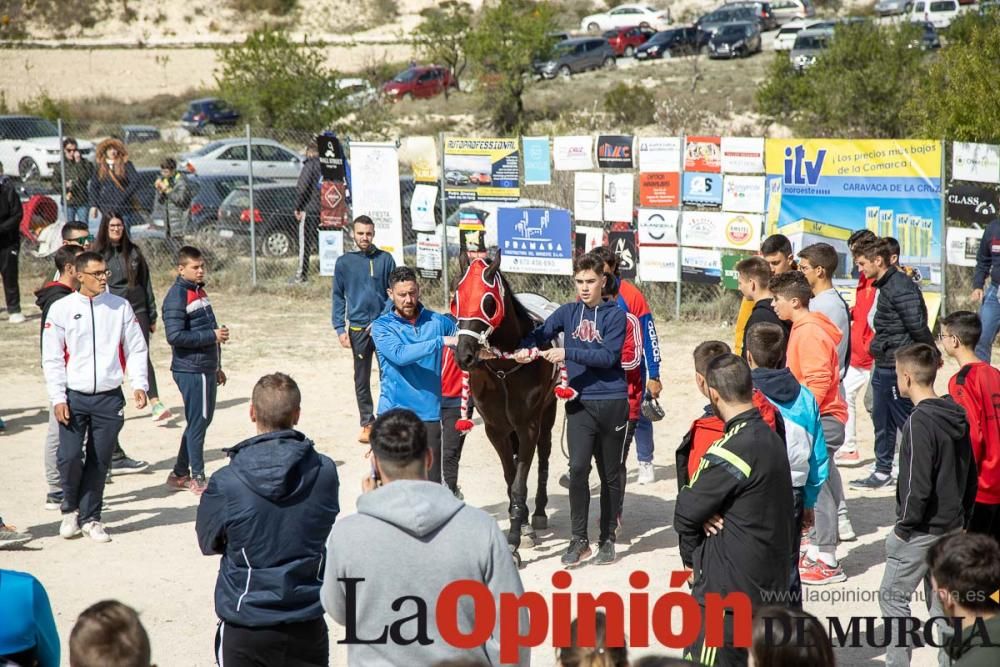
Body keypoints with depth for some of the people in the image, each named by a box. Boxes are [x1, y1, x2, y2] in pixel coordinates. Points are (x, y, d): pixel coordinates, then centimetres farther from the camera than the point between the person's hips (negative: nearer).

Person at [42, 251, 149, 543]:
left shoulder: (120, 307, 3)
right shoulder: (61, 309, -1)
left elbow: (136, 349, 7)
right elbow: (52, 357, 0)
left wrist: (139, 384, -6)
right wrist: (58, 398, -7)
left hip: (109, 398, 1)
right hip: (73, 398, -1)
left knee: (99, 461, 4)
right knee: (69, 457, -10)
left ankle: (90, 518, 20)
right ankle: (71, 509, 16)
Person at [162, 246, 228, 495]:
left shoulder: (199, 291, 15)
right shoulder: (177, 296, -13)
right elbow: (175, 336, -22)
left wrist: (217, 367, 22)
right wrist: (212, 336, -20)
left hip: (205, 369, 9)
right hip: (191, 370, -9)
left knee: (203, 419, 14)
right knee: (198, 422, -3)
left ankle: (179, 474, 24)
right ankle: (197, 479, 7)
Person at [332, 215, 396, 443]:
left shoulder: (385, 259, 1)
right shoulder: (344, 262, 2)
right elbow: (338, 296, 5)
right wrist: (340, 328, -3)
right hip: (358, 328, 1)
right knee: (361, 379, 7)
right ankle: (367, 423, 17)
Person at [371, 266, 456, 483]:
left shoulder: (437, 322, 6)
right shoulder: (382, 326, -2)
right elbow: (400, 354, -19)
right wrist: (441, 341, -25)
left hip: (429, 414, 2)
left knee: (432, 484, 5)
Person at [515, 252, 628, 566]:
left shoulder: (615, 315, -3)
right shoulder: (568, 312, 7)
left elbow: (608, 356, -14)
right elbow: (541, 333, 1)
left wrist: (568, 354, -21)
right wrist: (525, 349, -20)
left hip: (612, 402, -1)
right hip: (579, 402, 1)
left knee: (610, 474, 9)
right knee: (578, 468, -12)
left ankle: (607, 539, 21)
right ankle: (579, 539, -2)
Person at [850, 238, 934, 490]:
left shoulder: (899, 288, -20)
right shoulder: (886, 285, 12)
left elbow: (918, 327, -22)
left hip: (897, 367, -10)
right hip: (884, 365, 10)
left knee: (906, 422, -2)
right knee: (882, 421, 18)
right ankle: (882, 472, 28)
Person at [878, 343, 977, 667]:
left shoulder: (919, 422, -20)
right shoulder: (957, 416, 5)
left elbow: (917, 485, -22)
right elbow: (970, 473, 13)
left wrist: (904, 526, -11)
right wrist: (962, 518, 18)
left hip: (921, 530, -8)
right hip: (952, 526, 8)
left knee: (892, 595, 4)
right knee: (943, 603, 15)